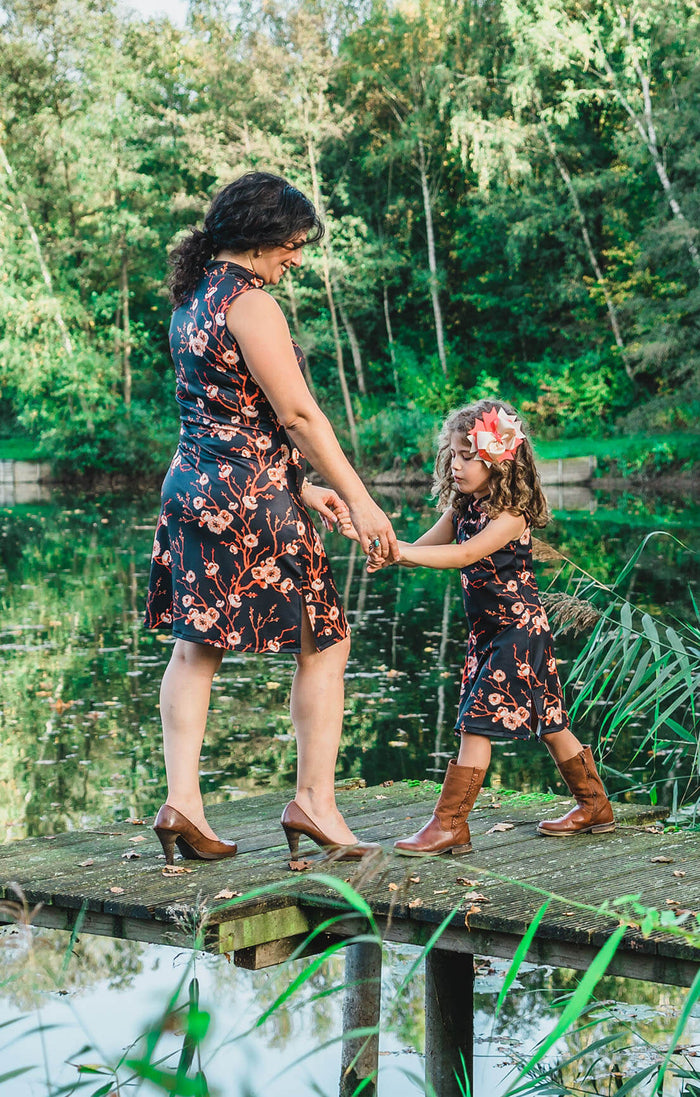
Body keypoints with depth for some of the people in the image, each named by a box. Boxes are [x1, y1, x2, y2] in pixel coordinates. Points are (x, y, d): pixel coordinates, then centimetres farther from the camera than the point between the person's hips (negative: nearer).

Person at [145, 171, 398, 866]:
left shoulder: (191, 301, 14)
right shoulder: (251, 305, -14)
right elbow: (297, 414, -16)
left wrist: (300, 485, 20)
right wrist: (359, 500, -11)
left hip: (190, 487, 9)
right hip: (250, 497, -9)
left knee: (195, 646, 10)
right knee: (324, 643, 4)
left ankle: (181, 799, 4)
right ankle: (314, 799, 6)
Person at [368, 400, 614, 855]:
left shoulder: (510, 514, -19)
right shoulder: (461, 507, 7)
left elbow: (466, 554, -31)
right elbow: (423, 548, 5)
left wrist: (401, 551, -37)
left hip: (519, 629, -9)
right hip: (488, 631, 9)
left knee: (476, 723, -12)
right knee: (548, 725, 15)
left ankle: (450, 825, -9)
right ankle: (594, 806, 27)